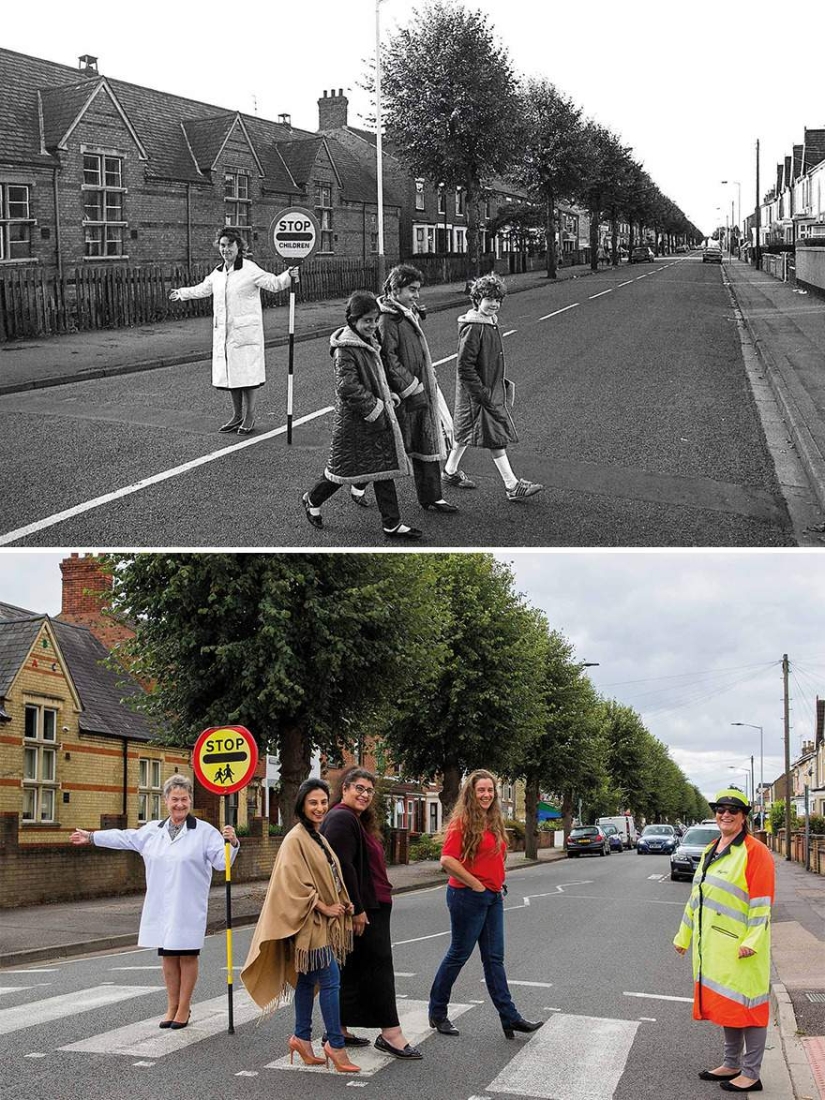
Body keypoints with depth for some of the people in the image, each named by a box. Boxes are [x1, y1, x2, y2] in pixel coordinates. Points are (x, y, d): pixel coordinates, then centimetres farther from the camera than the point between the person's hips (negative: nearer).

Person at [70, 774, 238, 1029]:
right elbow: (123, 837, 22)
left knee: (187, 955, 3)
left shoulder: (205, 831, -5)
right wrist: (91, 837, 29)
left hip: (188, 909, -4)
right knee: (168, 957, 11)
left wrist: (232, 843, -29)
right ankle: (172, 1007, 21)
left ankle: (184, 1008, 13)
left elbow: (222, 861, -9)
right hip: (160, 908, 5)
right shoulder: (153, 830, 11)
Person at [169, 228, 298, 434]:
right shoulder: (218, 273, 12)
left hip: (245, 332, -6)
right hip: (223, 332, 6)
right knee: (229, 374, 11)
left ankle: (249, 418, 8)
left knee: (246, 373, -3)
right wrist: (181, 293, 42)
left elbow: (273, 284, -10)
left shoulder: (250, 270, -8)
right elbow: (203, 289, 30)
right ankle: (237, 416, 22)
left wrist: (288, 276, -29)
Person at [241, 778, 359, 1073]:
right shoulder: (296, 839, -14)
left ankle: (302, 1038, 20)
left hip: (323, 923, 9)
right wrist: (324, 908, -15)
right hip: (309, 923, -9)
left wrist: (343, 904, 6)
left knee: (308, 980, 13)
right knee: (331, 980, -9)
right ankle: (335, 1044, -5)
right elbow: (296, 884, -19)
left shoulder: (317, 837, 14)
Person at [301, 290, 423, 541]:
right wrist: (374, 407, -20)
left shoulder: (369, 342, 10)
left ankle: (392, 524, 9)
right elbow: (347, 387, -25)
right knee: (343, 467, 7)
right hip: (354, 422, -8)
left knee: (386, 468, 6)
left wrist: (387, 396, 10)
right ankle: (312, 500, 32)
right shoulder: (345, 349, -19)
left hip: (378, 418, 8)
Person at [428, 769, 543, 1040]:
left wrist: (498, 882, 12)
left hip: (493, 896, 8)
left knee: (494, 958, 7)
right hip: (468, 896, -8)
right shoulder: (462, 822, -13)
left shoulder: (493, 822, 11)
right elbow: (447, 860, -22)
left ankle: (509, 1017, 8)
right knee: (458, 955, 3)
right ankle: (437, 1014, 17)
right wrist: (475, 884, -17)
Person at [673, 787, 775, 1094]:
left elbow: (761, 901, -16)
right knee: (725, 1003, 16)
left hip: (740, 947, -8)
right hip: (713, 945, 8)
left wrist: (751, 941, -23)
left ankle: (751, 1074, 5)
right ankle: (732, 1064, 28)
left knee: (746, 1004, -2)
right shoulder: (711, 851, 14)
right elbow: (697, 896, 19)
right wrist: (684, 936, 21)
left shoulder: (755, 852, -12)